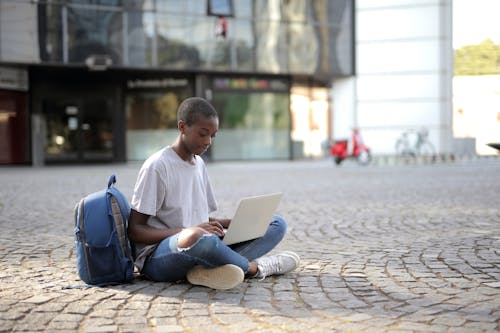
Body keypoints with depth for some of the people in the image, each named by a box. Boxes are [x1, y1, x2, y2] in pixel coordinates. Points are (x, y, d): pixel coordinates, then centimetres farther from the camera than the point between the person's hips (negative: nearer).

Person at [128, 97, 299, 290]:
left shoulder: (199, 164, 16)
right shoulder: (157, 166, -8)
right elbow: (134, 230, -13)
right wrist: (190, 231, -25)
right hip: (158, 256, -8)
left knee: (277, 224, -2)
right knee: (195, 238, -44)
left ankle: (207, 270, -25)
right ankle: (254, 267, -13)